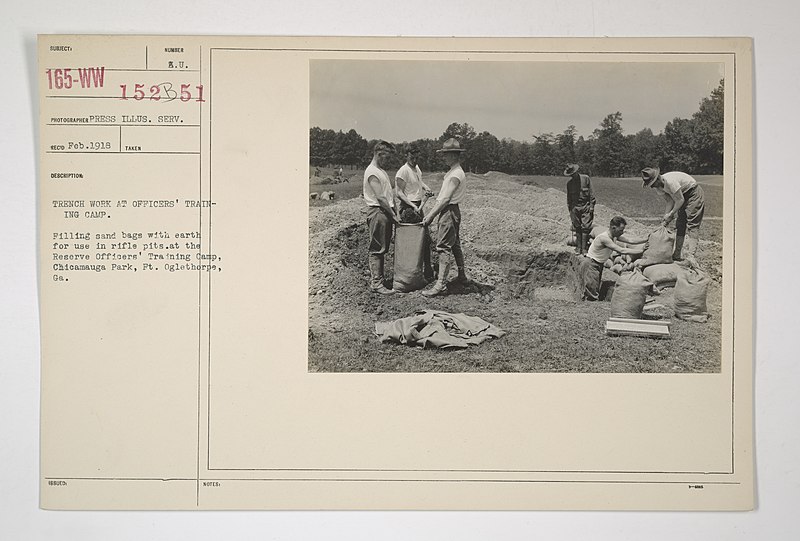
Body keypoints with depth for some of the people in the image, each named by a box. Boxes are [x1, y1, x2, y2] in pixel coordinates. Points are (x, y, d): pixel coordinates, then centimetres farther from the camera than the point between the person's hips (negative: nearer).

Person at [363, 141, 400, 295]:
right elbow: (380, 198, -17)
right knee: (377, 249, -7)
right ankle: (376, 283, -5)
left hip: (386, 212, 10)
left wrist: (394, 213, 11)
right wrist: (393, 214, -13)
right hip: (377, 212, -10)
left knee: (382, 248, 12)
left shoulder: (381, 171, 19)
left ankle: (375, 278, 20)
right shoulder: (372, 172, -13)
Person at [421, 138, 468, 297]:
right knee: (454, 244, 19)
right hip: (451, 212, 11)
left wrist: (431, 216, -18)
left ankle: (441, 284, -12)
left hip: (450, 211, -11)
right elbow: (442, 196, 19)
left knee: (444, 247, -11)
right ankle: (461, 275, 31)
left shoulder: (456, 174, -17)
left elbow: (445, 199, -21)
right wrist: (430, 212, 17)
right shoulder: (453, 172, 15)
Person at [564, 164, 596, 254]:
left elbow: (591, 193, -1)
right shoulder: (569, 183, 5)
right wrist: (570, 209, 13)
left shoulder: (586, 178, -4)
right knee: (577, 228, 3)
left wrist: (592, 206, -4)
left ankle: (584, 248, -3)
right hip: (575, 207, 2)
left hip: (586, 206, -2)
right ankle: (578, 247, 9)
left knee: (585, 227, -6)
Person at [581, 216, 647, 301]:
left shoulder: (614, 236, 1)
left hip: (598, 265, 10)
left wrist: (647, 239, -1)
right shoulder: (604, 238, -27)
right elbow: (621, 250, -29)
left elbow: (630, 240, 4)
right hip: (590, 265, -10)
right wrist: (641, 250, -25)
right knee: (592, 297, -12)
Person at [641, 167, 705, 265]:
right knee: (680, 224, 7)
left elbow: (680, 200, -25)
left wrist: (671, 214, -17)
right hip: (684, 195, 9)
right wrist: (664, 219, -9)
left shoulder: (670, 181, -33)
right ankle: (677, 254, 10)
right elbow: (670, 202, -1)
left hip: (694, 193, -9)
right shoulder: (659, 186, -5)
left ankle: (690, 255, -24)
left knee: (692, 225, -16)